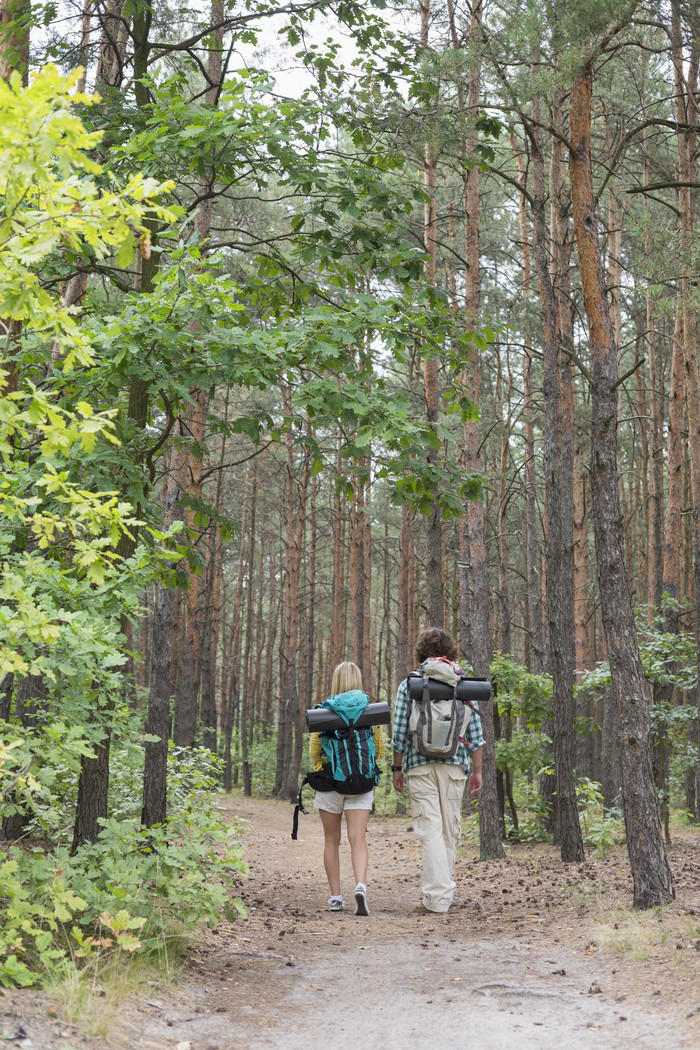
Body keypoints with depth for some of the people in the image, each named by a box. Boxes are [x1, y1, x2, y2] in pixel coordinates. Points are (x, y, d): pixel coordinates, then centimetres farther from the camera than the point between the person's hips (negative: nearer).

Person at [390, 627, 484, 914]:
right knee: (450, 828, 11)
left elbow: (399, 732, 0)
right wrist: (477, 770, 9)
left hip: (420, 765, -2)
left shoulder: (408, 685, 2)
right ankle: (442, 888, 22)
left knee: (430, 829, -4)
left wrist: (397, 767, 8)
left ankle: (437, 897, -9)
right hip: (454, 764, 2)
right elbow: (474, 732, 5)